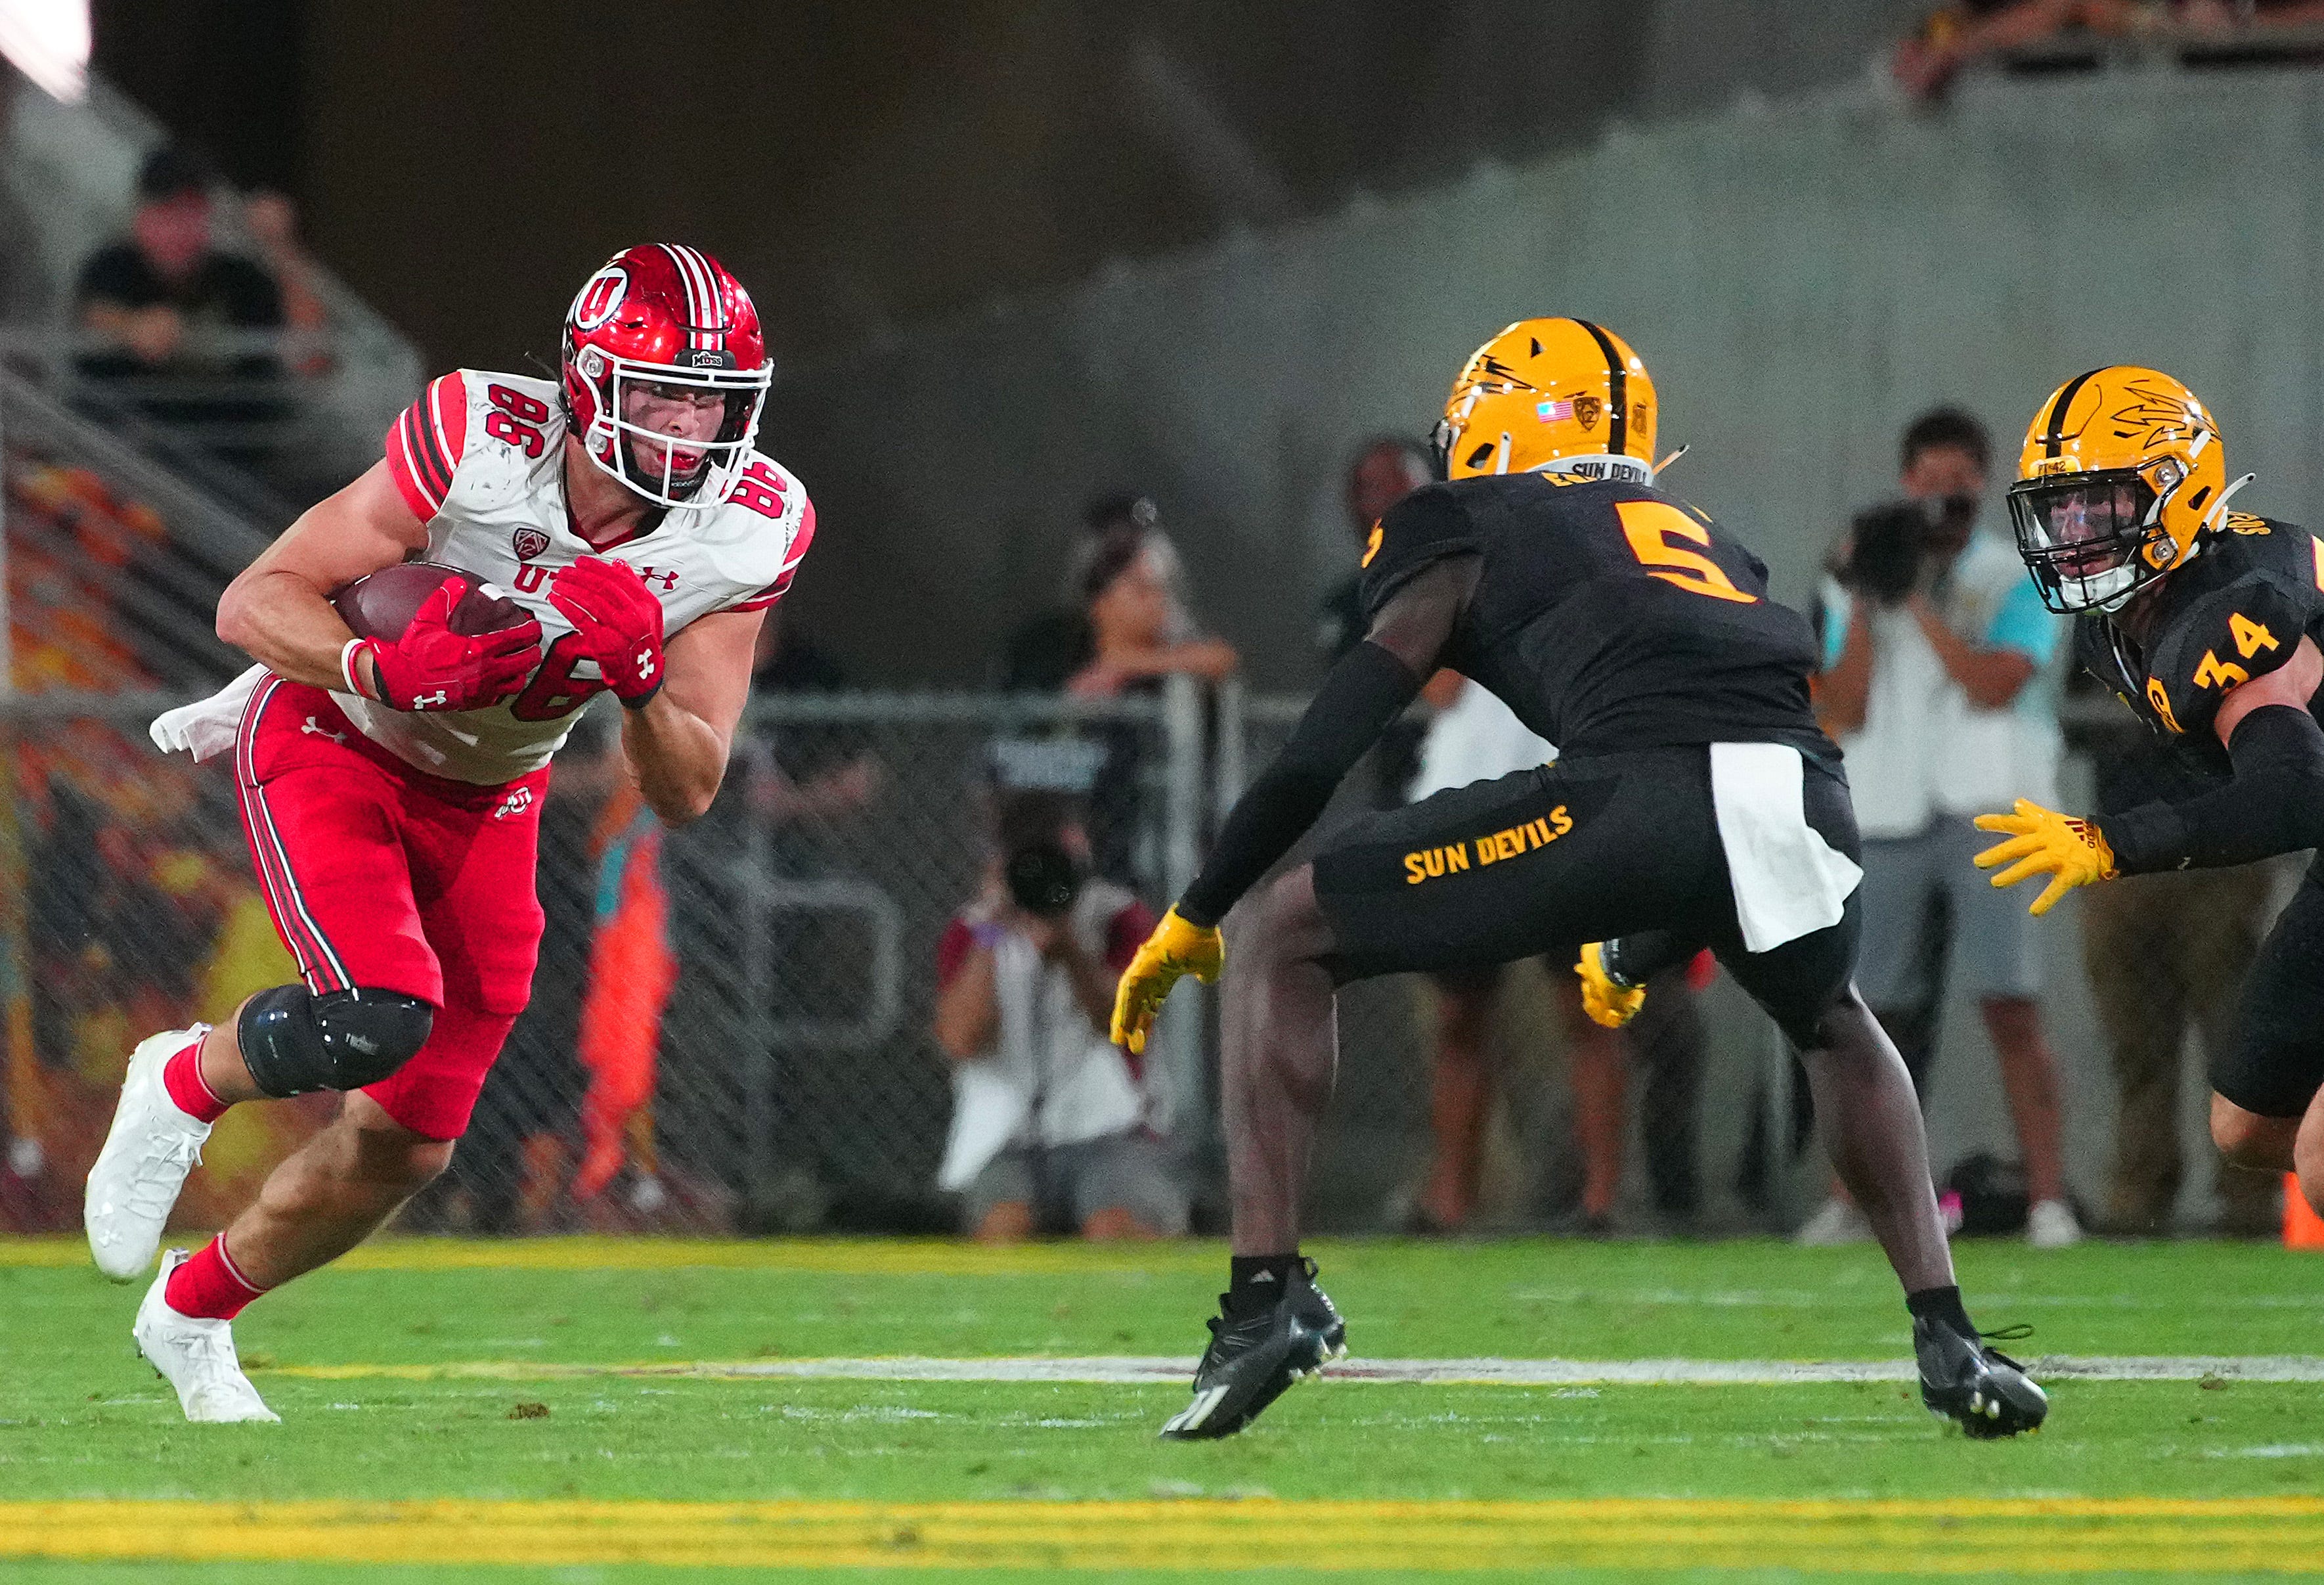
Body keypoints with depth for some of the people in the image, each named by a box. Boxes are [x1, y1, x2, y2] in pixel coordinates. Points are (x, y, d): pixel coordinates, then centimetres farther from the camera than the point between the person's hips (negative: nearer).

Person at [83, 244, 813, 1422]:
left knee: (403, 1147, 5)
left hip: (485, 800, 5)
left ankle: (192, 1316, 32)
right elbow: (254, 603, -24)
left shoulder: (747, 535, -17)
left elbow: (687, 794, -12)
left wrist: (640, 686, -32)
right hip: (331, 745, -5)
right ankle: (180, 1089, 3)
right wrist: (386, 670, -42)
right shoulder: (480, 442, -29)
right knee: (379, 1015, -31)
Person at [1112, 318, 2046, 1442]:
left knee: (1280, 939, 12)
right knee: (1834, 1028, 40)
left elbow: (1321, 751, 17)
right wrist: (1635, 960, 63)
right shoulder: (1707, 542, 39)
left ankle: (1266, 1294, 0)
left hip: (1638, 788, -5)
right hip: (1806, 792, 5)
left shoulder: (1466, 533, 24)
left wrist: (1193, 918, 29)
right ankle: (1947, 1339, 26)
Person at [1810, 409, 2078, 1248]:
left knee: (2012, 1009, -10)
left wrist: (1919, 601, -11)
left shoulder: (2017, 580, 5)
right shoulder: (1854, 588, 13)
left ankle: (2049, 1200, -12)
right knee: (1875, 1016, 4)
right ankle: (1852, 1196, 11)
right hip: (1889, 816, 3)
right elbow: (1844, 712, 3)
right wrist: (1865, 604, -5)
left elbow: (1994, 686, -10)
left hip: (1986, 809, -3)